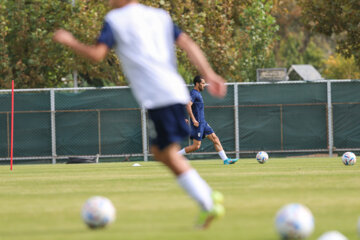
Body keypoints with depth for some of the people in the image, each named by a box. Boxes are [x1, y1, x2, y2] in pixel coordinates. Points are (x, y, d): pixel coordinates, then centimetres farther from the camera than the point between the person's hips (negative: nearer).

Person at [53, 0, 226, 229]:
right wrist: (209, 74, 3)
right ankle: (209, 195, 7)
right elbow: (188, 44, 11)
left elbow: (97, 54, -3)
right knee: (159, 150, 18)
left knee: (171, 154, -6)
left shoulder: (115, 20, 4)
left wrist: (70, 41, 14)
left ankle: (208, 204, -17)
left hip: (158, 97, -7)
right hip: (176, 92, 7)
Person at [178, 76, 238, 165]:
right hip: (198, 123, -10)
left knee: (215, 139, 4)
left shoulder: (198, 93, 17)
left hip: (203, 123, 10)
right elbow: (188, 106, -26)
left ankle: (225, 160, 4)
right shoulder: (193, 93, -13)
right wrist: (193, 120, -29)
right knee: (196, 146, -8)